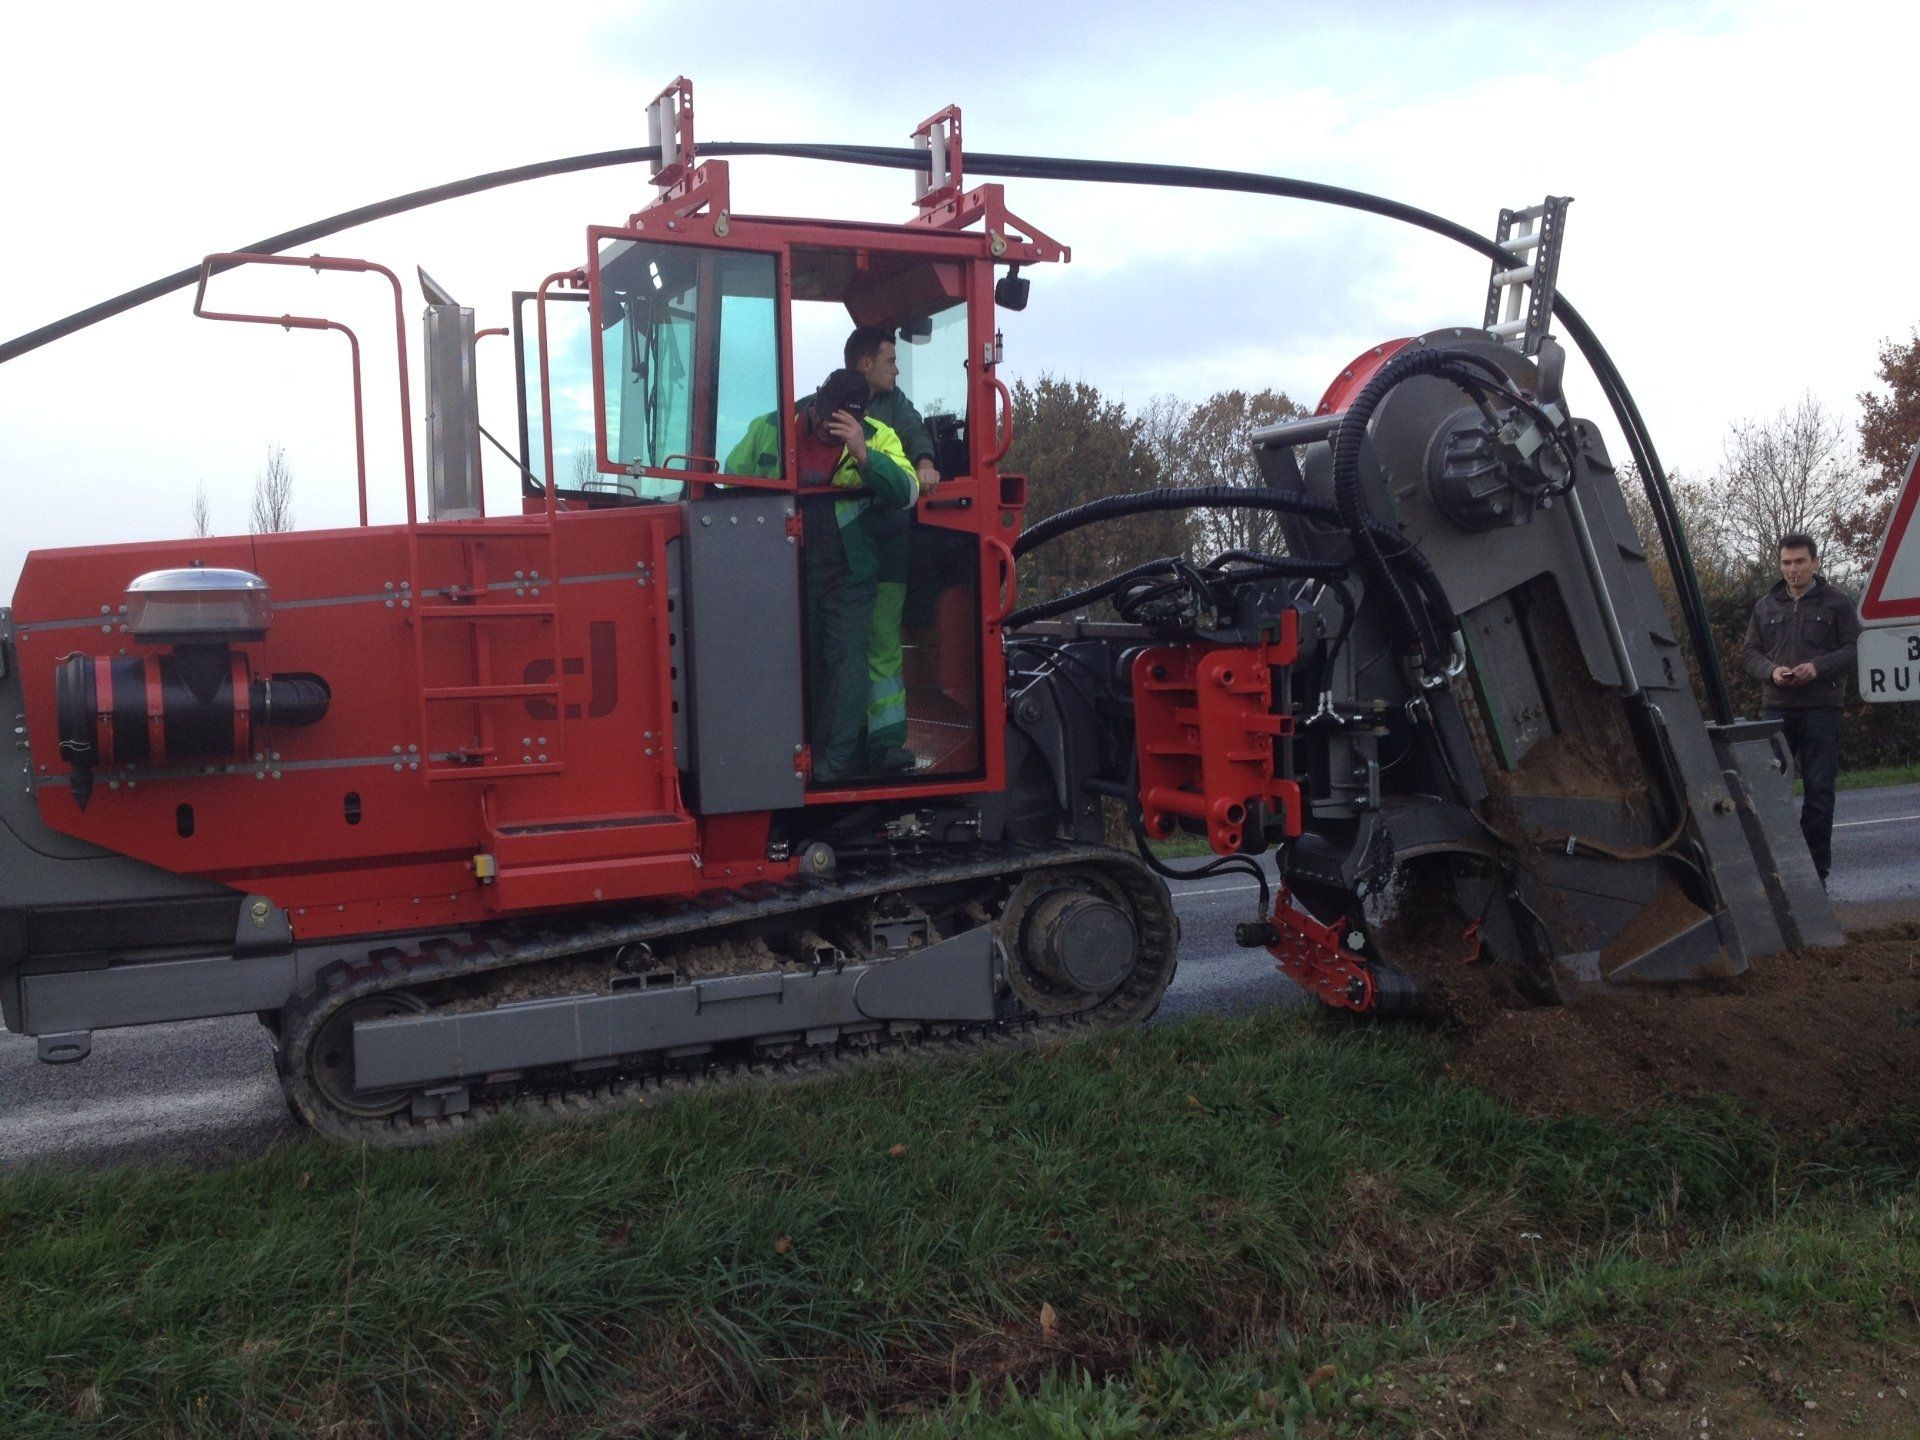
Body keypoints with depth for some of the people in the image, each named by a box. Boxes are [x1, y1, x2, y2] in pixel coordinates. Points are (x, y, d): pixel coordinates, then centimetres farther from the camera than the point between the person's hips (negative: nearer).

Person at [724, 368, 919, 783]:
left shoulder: (877, 438, -4)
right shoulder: (769, 430, 0)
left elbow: (906, 493, -19)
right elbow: (734, 482, 12)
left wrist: (862, 453, -30)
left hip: (848, 575, -2)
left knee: (846, 662, -5)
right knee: (799, 665, 12)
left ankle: (835, 764, 3)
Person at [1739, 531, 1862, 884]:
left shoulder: (1837, 602, 4)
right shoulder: (1766, 606, 13)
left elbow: (1854, 649, -1)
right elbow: (1749, 651, 13)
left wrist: (1818, 667, -16)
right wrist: (1771, 671, -7)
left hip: (1822, 709, -2)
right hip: (1778, 709, 2)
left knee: (1819, 791, 1)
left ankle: (1816, 870, 8)